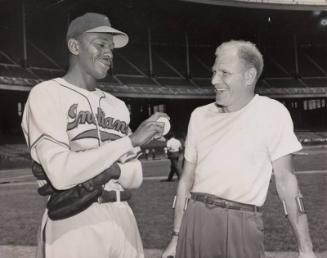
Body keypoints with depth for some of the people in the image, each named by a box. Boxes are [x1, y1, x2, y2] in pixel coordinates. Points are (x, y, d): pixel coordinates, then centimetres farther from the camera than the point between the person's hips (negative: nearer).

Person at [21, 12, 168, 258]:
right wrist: (130, 141, -16)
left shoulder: (116, 105, 11)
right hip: (75, 225, -5)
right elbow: (60, 174, -20)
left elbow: (133, 180, 5)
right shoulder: (47, 94, -6)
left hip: (123, 219, 6)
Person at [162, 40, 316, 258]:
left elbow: (285, 178, -7)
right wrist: (176, 238, 11)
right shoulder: (200, 116, 7)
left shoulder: (271, 113, -5)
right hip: (195, 220, 4)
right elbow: (187, 179, 11)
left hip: (241, 224, -3)